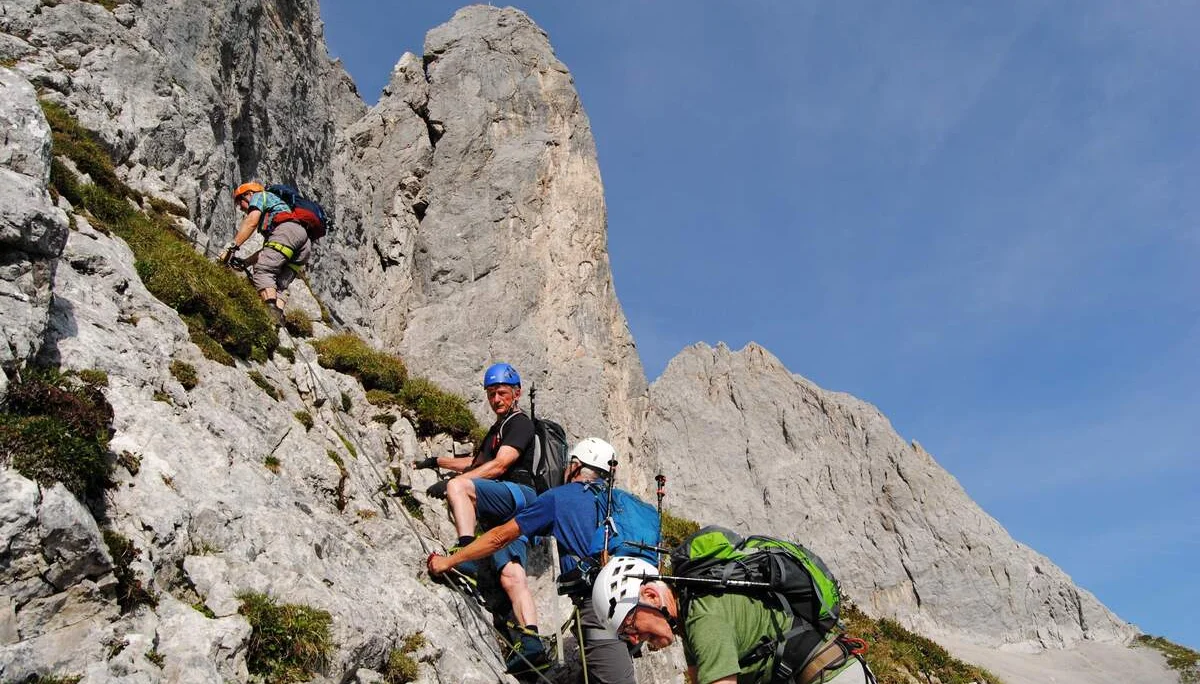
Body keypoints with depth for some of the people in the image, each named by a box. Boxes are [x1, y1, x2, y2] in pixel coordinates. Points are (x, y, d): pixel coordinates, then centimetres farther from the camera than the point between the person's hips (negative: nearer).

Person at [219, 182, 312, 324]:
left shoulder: (259, 196, 21)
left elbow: (251, 221, 0)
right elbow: (267, 251, 36)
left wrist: (231, 246, -5)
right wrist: (244, 262, 33)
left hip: (287, 229, -8)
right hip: (305, 245, 8)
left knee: (262, 272, -17)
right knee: (278, 286, 3)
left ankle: (272, 310, -38)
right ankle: (279, 318, -18)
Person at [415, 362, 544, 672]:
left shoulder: (520, 423, 3)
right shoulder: (497, 428, 34)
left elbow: (498, 466, -12)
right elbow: (476, 462, 48)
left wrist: (448, 482, -17)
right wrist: (437, 461, 43)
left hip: (518, 494, -8)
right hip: (502, 512, 8)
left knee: (458, 486, -30)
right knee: (511, 576, -11)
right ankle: (532, 646, -23)